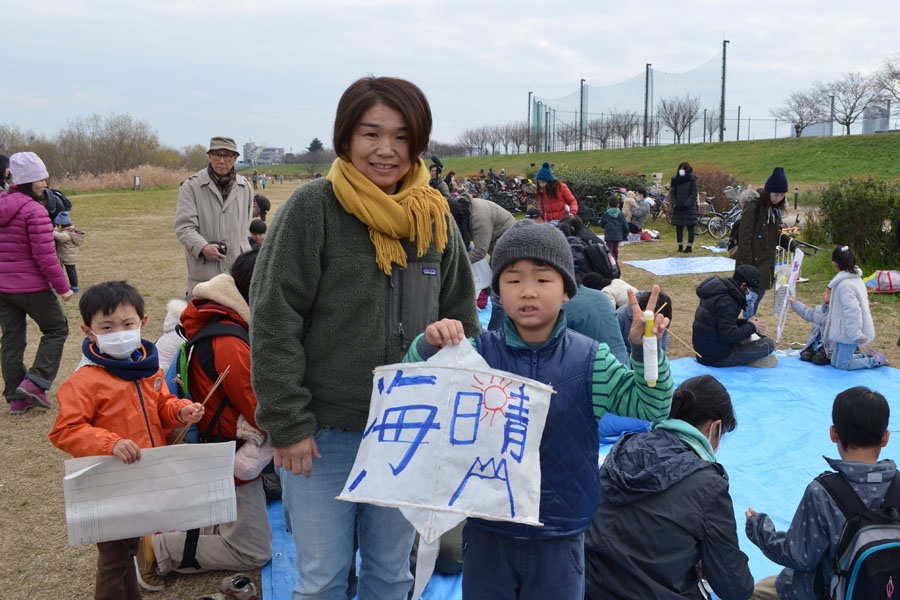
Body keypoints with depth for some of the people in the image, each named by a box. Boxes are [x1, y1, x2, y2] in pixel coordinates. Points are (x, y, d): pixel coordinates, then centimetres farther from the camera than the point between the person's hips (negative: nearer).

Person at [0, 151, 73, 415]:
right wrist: (62, 287, -11)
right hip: (32, 286, -7)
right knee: (56, 329, 10)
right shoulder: (34, 211, -17)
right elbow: (45, 255, -19)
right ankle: (35, 382, -1)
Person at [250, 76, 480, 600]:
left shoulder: (435, 218, 3)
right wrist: (288, 424, -12)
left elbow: (462, 320, 10)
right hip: (324, 433, -3)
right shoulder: (313, 208, -10)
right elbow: (274, 324, -11)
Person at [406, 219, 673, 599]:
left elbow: (650, 407, -5)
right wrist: (428, 347, -29)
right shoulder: (478, 354, -7)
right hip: (487, 533, 0)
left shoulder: (589, 359, -7)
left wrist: (645, 349, -21)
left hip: (559, 538, 0)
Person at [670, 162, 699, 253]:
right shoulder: (676, 179, 9)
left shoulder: (692, 179, -4)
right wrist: (674, 203, -4)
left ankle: (689, 247, 0)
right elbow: (672, 193, 11)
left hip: (689, 207, -4)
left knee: (690, 227, -2)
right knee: (678, 227, 6)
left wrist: (686, 204, -15)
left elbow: (694, 194, -8)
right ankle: (680, 246, 14)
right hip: (678, 207, 5)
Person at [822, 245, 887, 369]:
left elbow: (852, 310, -27)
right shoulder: (856, 278, 8)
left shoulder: (845, 284, -24)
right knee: (834, 362, 17)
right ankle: (867, 356, 18)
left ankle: (875, 361, 8)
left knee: (842, 365, 5)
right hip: (845, 331, 9)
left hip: (849, 333, -9)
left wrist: (856, 334, -25)